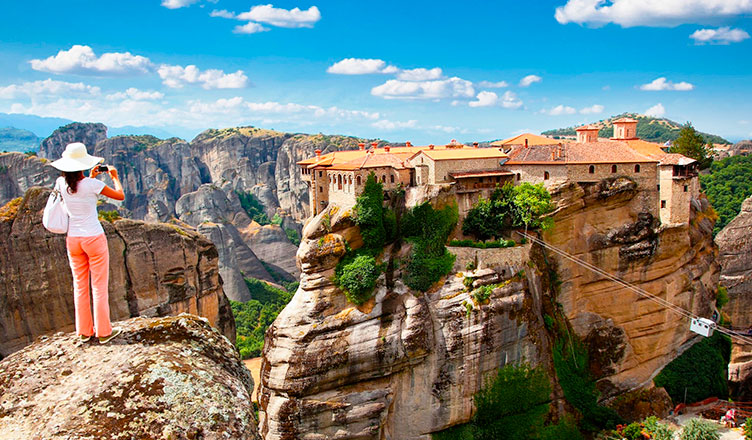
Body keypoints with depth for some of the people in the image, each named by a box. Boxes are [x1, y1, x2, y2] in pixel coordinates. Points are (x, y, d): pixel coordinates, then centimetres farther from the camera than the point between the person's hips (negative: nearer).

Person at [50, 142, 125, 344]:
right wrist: (115, 176, 9)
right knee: (99, 286, 4)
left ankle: (84, 331, 21)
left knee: (79, 285, 14)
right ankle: (103, 331, 10)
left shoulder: (61, 183, -2)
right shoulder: (92, 184, -17)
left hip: (73, 239, 5)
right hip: (94, 238, -5)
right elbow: (120, 196, -5)